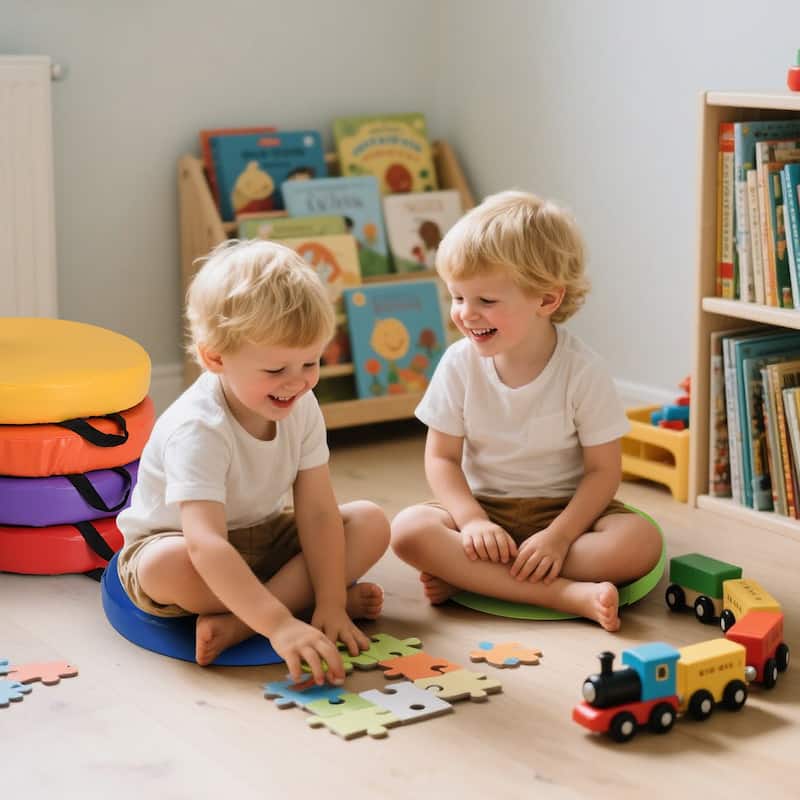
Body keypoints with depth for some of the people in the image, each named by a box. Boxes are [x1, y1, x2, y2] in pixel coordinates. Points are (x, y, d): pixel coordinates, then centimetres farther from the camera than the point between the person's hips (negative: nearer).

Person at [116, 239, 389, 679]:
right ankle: (298, 597, -16)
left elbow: (317, 512, -11)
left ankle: (234, 624, -24)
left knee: (371, 523, -13)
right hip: (173, 540, -6)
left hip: (263, 537, 7)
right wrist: (279, 624, -51)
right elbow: (205, 544, -44)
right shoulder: (197, 430, -33)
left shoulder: (302, 408, -12)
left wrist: (330, 602, -21)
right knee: (169, 568, -41)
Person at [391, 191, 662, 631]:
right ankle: (569, 594, -31)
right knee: (408, 529, -28)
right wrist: (472, 521, -20)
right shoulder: (459, 364, -7)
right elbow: (442, 457, -3)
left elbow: (603, 469, -11)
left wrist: (558, 537, -24)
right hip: (484, 506, 2)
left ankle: (469, 578, -25)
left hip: (565, 508, -1)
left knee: (641, 542, -30)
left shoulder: (582, 371, -14)